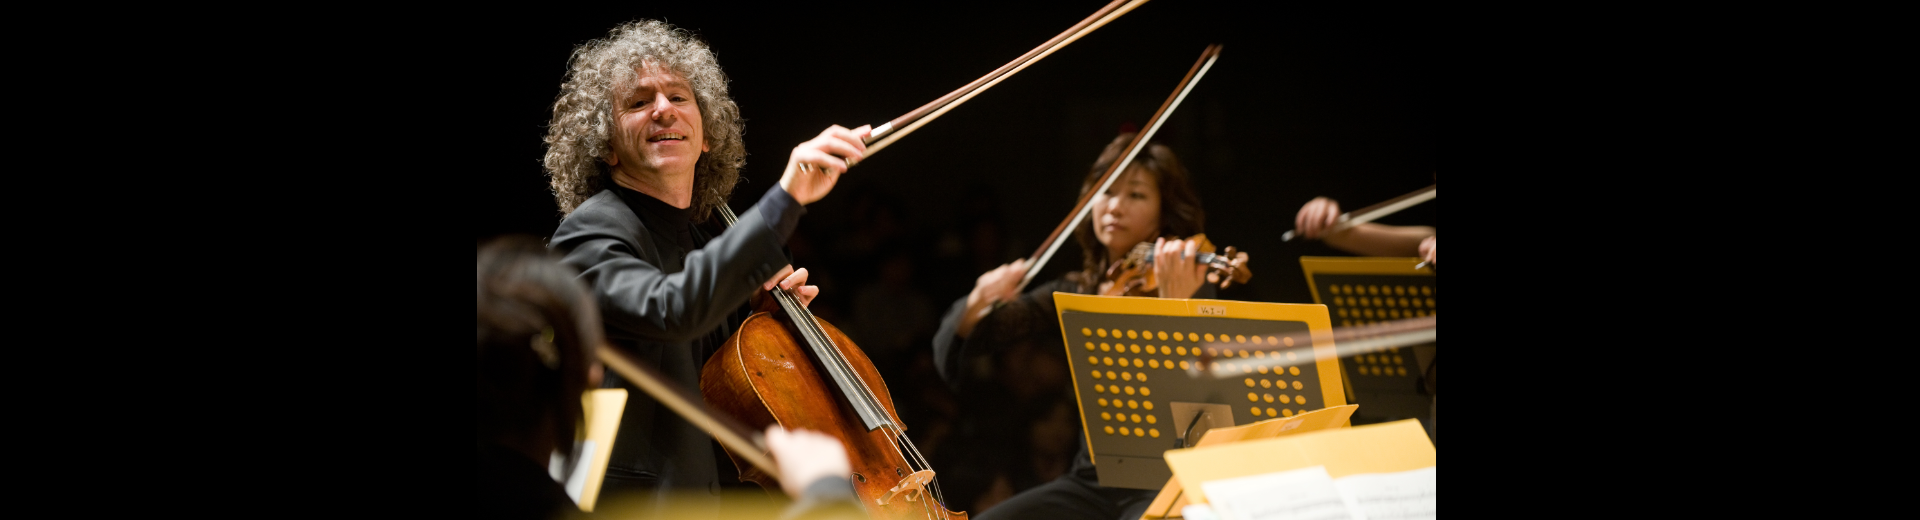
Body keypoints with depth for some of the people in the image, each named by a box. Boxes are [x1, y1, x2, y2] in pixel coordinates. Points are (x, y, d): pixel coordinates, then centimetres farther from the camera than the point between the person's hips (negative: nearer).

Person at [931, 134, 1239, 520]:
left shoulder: (1192, 287, -3)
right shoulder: (1071, 296, 9)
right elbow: (953, 347, 4)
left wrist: (1175, 302, -35)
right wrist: (980, 300, -18)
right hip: (1090, 482, 4)